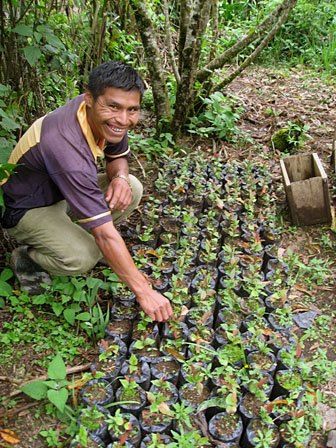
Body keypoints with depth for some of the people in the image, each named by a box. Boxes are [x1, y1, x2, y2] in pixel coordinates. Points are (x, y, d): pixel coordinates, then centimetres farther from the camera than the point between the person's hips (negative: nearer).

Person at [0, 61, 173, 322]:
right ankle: (25, 259, 0)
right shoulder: (68, 149, -40)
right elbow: (105, 233, -40)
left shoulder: (104, 118, -16)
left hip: (62, 192, 8)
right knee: (83, 257, -31)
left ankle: (78, 240, 7)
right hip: (26, 209, -8)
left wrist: (120, 177, -21)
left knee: (133, 189, -9)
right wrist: (144, 292, -35)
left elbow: (118, 156, 6)